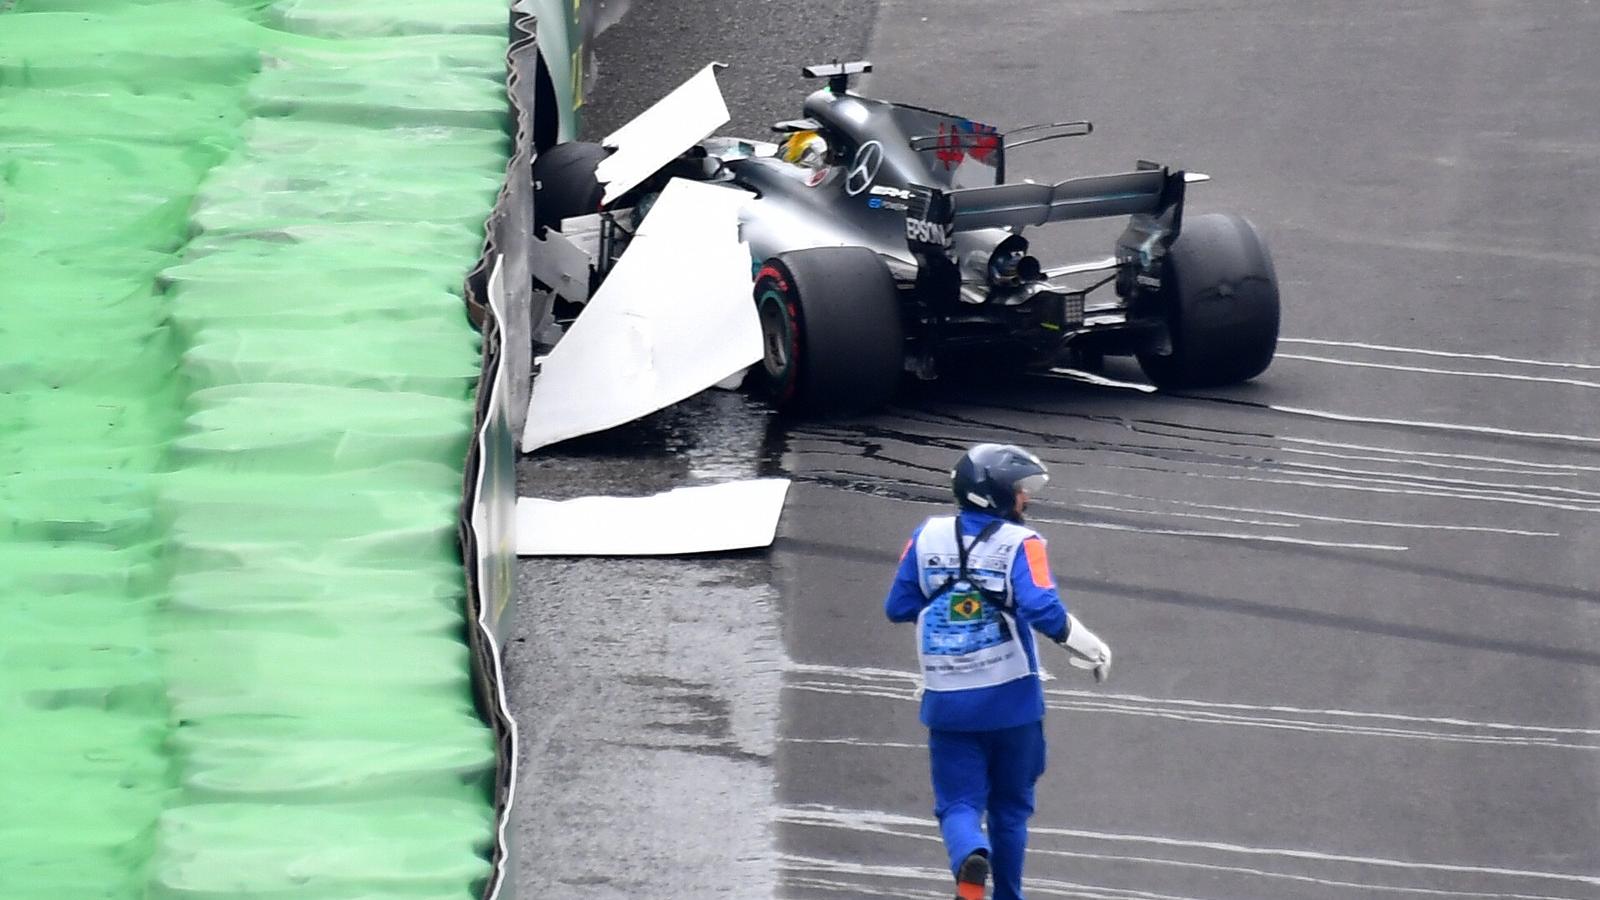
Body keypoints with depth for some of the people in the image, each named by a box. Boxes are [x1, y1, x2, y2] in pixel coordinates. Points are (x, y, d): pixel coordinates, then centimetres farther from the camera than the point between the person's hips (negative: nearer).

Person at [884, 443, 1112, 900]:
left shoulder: (928, 537, 0)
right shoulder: (1019, 544, -11)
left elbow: (898, 607, 5)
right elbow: (1042, 610, -24)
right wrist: (1090, 648, -9)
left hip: (947, 703, 2)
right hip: (1011, 698, -2)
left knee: (959, 803, 3)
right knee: (1009, 805, 17)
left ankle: (970, 859, -28)